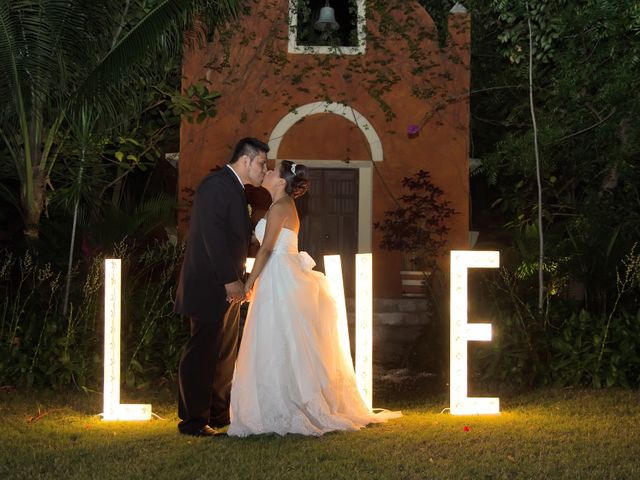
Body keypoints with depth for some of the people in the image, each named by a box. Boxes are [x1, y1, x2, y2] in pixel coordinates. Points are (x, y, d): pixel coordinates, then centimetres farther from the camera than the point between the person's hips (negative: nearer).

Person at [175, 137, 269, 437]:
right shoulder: (216, 185, -14)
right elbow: (212, 235, -22)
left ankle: (219, 413, 24)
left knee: (225, 353, 15)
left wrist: (236, 279, 14)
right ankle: (193, 420, -2)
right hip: (210, 286, -11)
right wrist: (230, 280, -23)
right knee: (202, 353, -6)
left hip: (227, 288, 11)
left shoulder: (233, 189, 18)